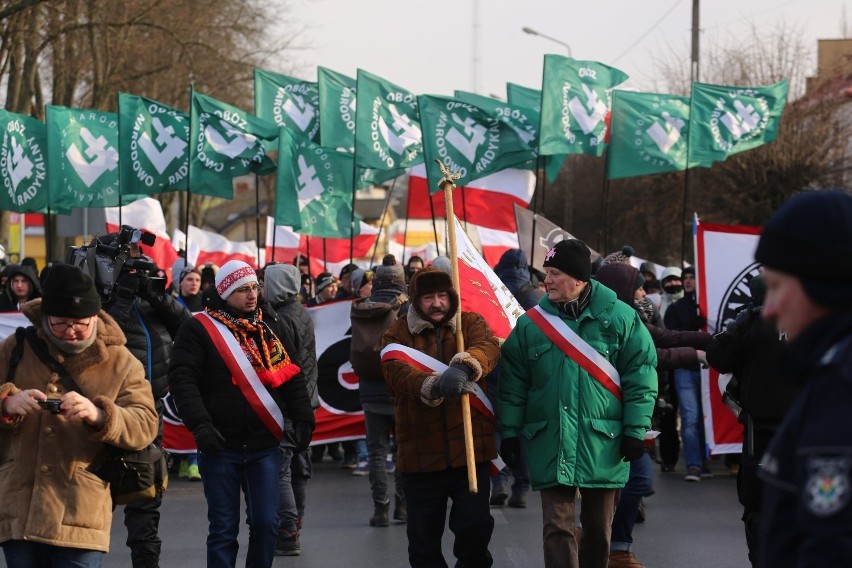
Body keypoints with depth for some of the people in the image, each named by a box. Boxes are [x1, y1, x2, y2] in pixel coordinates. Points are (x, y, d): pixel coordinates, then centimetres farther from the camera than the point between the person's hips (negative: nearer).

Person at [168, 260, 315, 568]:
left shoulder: (269, 327, 11)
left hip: (264, 446, 4)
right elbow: (182, 378, -10)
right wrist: (199, 424, -20)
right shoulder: (199, 328, -4)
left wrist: (303, 419, 1)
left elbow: (291, 377, 13)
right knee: (224, 528, 1)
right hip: (220, 446, -3)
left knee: (266, 523, 3)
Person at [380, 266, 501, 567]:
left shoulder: (471, 324, 6)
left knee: (475, 525, -3)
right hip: (420, 452, 0)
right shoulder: (397, 333, 4)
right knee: (423, 534, 7)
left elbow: (488, 347, -18)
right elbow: (397, 372, -16)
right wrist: (432, 385, -36)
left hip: (470, 447, 0)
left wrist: (463, 366, -40)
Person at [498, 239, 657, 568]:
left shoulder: (619, 318, -2)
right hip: (550, 445, 1)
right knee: (558, 527, -6)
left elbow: (640, 376, -2)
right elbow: (513, 382, 8)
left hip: (603, 443, -1)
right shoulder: (531, 324, 4)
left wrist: (635, 430, -6)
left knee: (599, 527, 11)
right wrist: (510, 432, 4)